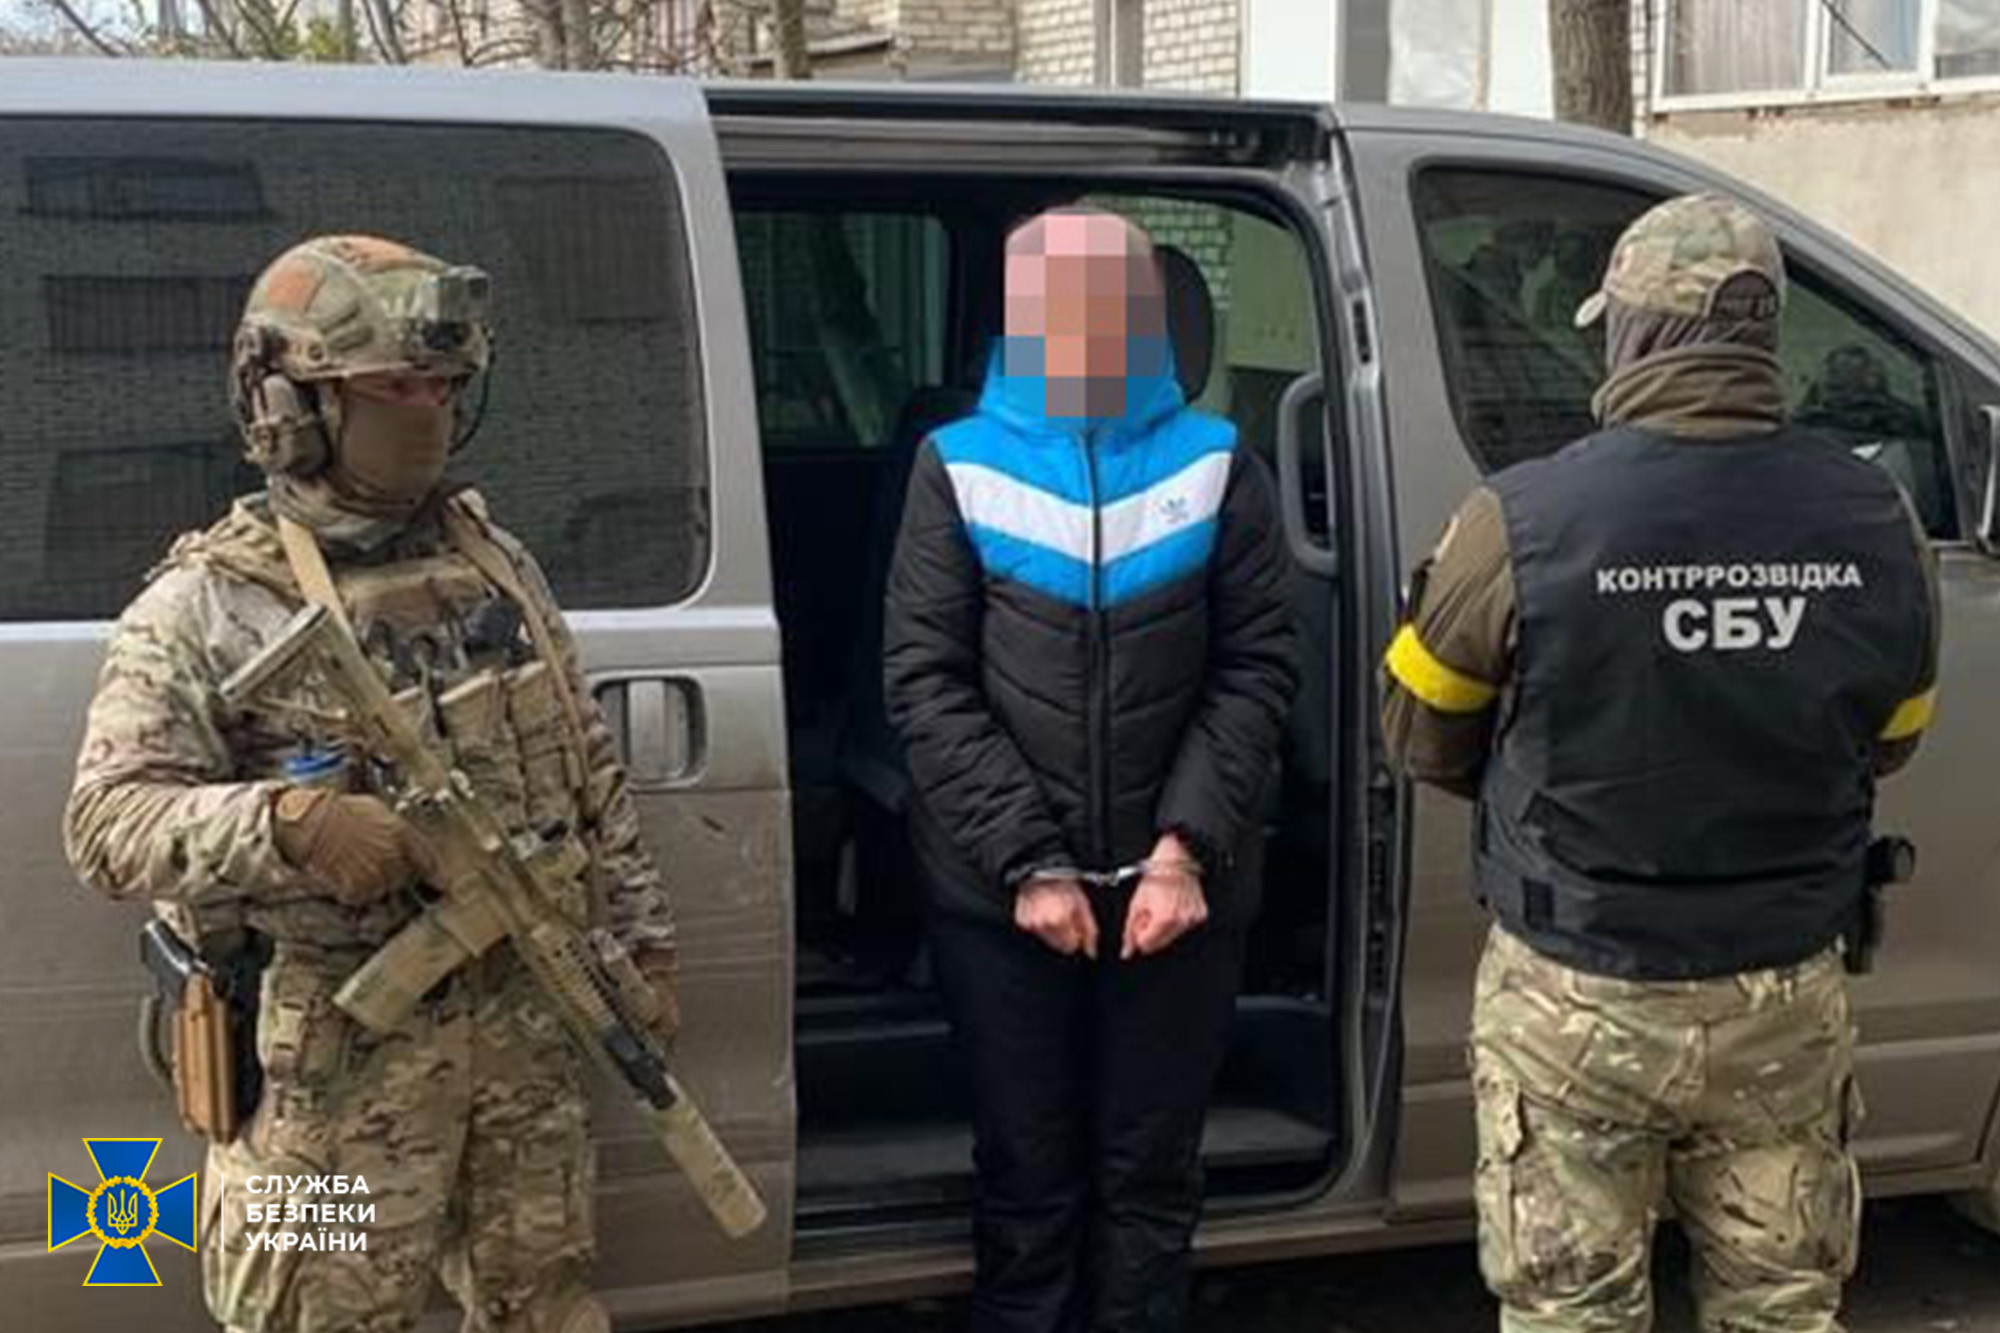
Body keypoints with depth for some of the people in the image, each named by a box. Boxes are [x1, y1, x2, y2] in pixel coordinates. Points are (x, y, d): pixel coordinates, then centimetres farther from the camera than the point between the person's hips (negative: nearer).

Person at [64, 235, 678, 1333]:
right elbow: (107, 820, -14)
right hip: (338, 1053, -5)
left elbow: (591, 772, 15)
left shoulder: (496, 560, 10)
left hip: (523, 1021, 5)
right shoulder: (207, 605, -8)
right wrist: (285, 822, -30)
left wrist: (642, 938, 12)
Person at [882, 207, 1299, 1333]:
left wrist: (1187, 849, -12)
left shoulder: (1219, 466, 4)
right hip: (1002, 896, 0)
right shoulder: (961, 466, 2)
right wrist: (1029, 861, -12)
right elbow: (926, 679, -4)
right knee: (1029, 1177, 10)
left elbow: (1259, 671, -1)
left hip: (1178, 888, 1)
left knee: (1151, 1175, 11)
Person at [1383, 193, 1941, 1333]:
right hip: (1789, 999, 3)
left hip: (1578, 997, -3)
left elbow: (1423, 743, -3)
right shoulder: (1876, 523, -8)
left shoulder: (1525, 520, -18)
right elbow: (1885, 746, 8)